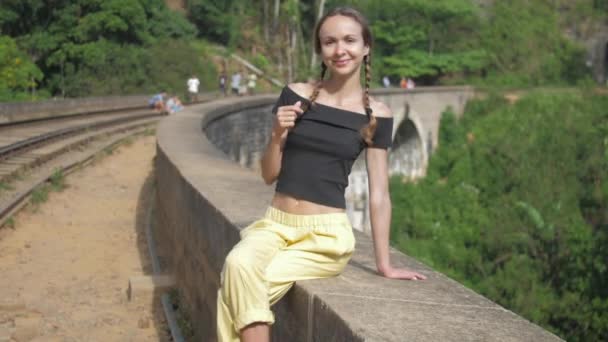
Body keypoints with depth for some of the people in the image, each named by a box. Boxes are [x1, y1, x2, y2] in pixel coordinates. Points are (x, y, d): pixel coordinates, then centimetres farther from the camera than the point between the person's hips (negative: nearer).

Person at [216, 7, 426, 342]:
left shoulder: (376, 116, 0)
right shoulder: (295, 95, 4)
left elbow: (378, 193, 3)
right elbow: (269, 175, 8)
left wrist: (384, 265, 4)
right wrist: (278, 135, -11)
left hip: (326, 234, -2)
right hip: (275, 224, 2)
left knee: (240, 288, -26)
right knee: (238, 266, -31)